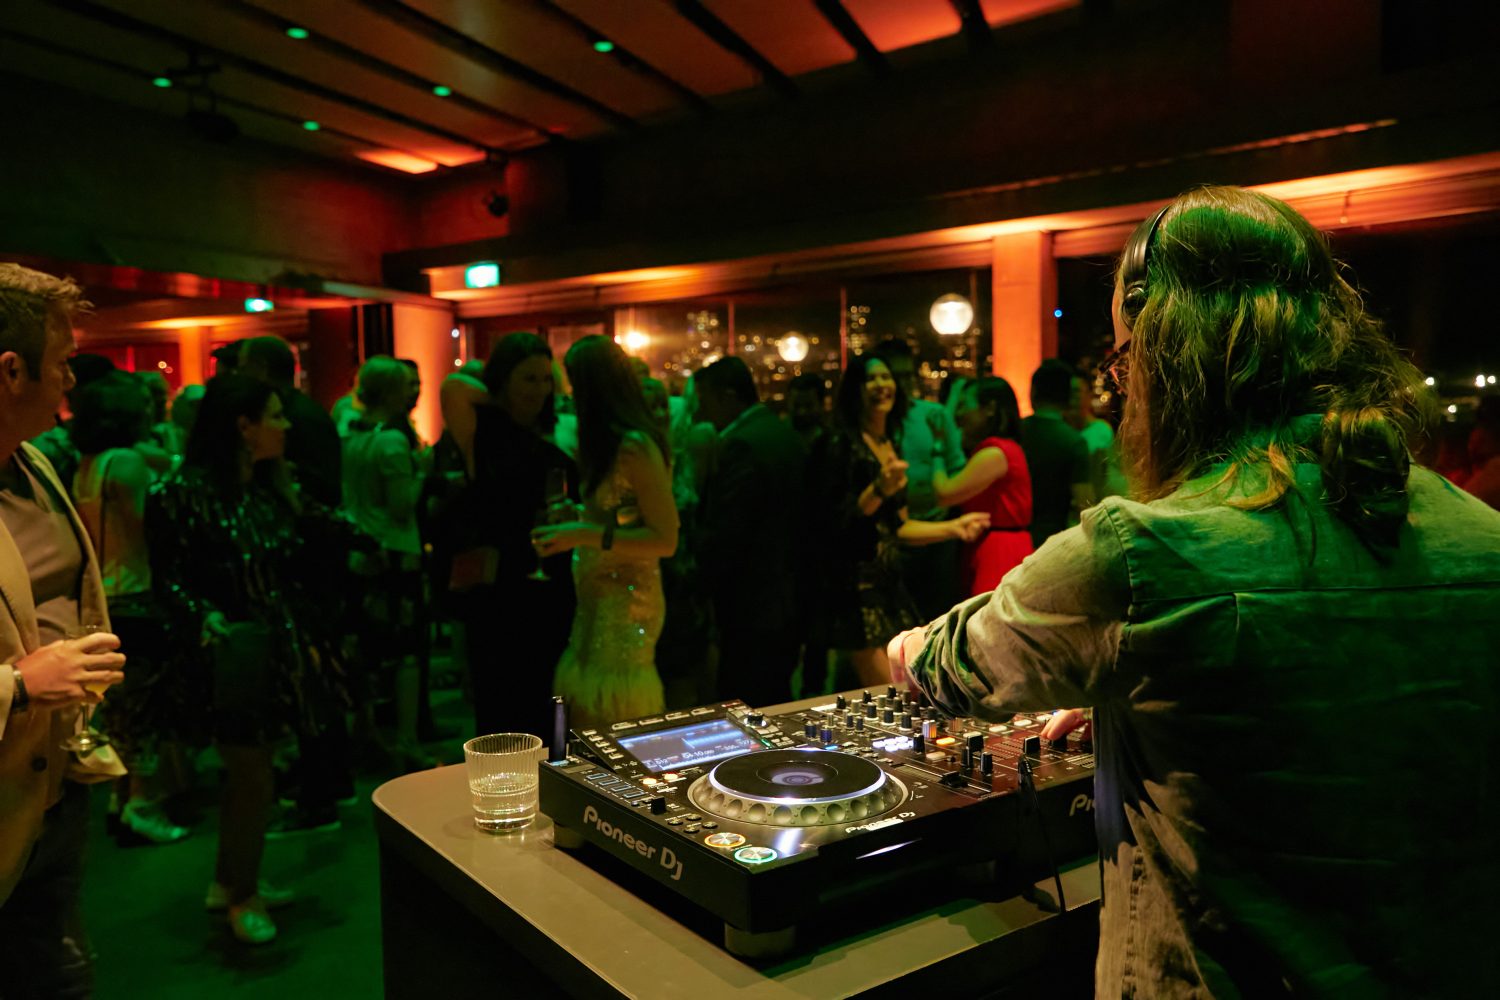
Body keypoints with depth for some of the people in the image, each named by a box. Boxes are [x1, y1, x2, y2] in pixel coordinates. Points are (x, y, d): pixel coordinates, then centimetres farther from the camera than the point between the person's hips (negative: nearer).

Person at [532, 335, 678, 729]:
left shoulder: (635, 446, -17)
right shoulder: (607, 442, 11)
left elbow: (665, 540, -19)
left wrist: (585, 534, -23)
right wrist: (573, 520, 9)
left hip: (626, 603, -8)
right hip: (598, 599, 8)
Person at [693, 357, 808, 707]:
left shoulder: (742, 446, -19)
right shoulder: (787, 435, 11)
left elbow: (722, 538, -23)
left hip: (751, 611, -10)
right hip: (785, 601, 10)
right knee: (778, 706, 20)